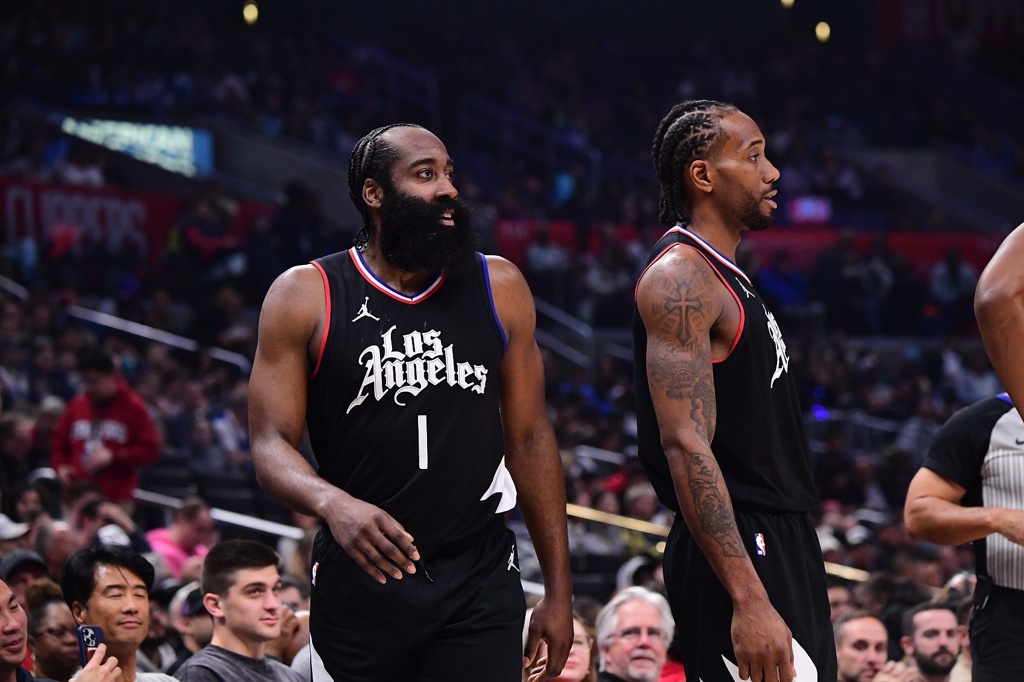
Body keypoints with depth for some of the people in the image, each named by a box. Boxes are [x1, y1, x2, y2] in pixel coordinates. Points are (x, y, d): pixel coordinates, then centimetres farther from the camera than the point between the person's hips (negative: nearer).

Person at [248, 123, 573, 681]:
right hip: (359, 578, -1)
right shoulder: (305, 295, -1)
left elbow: (529, 438, 11)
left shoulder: (498, 288, 7)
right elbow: (270, 446, -6)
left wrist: (559, 591, 8)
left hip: (480, 579, 1)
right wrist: (333, 504, -28)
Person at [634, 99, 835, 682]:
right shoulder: (679, 278, -13)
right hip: (738, 553, -10)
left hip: (780, 544, 10)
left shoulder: (727, 280, 19)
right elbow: (687, 446, -22)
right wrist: (749, 601, -29)